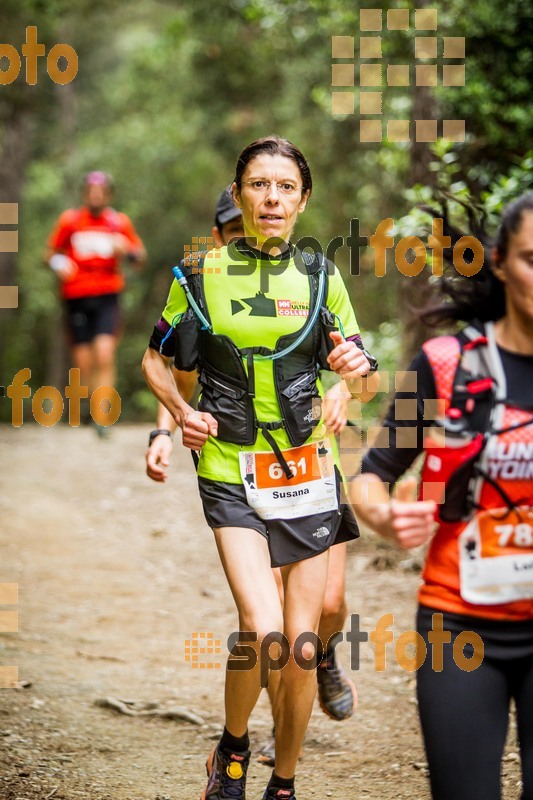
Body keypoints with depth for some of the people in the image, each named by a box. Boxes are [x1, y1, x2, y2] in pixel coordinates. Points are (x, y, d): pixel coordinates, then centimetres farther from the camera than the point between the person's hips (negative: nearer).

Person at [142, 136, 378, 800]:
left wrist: (355, 368, -14)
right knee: (263, 632, -20)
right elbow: (155, 359, 12)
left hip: (308, 471, 2)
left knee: (300, 650, 4)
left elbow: (363, 386, 9)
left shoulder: (319, 278, 4)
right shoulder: (202, 272, -1)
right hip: (231, 472, -2)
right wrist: (180, 411, -6)